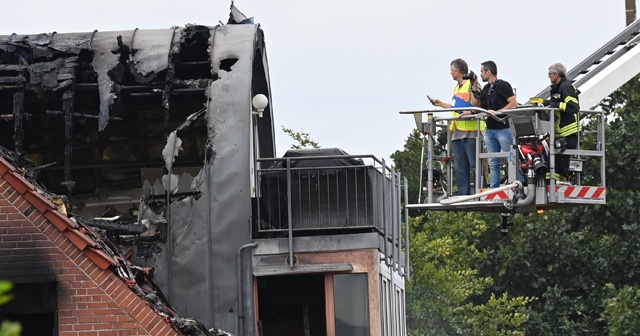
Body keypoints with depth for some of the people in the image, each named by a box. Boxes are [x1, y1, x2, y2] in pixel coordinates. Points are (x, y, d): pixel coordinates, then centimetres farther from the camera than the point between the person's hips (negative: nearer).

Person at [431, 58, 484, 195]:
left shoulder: (472, 84, -6)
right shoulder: (457, 87, 21)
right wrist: (441, 104, 30)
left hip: (471, 131, -9)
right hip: (458, 131, 9)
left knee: (475, 165, -11)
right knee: (460, 167, 7)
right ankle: (463, 195, 9)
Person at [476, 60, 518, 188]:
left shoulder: (503, 86, -5)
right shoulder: (486, 89, 18)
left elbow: (514, 103, -14)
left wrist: (497, 112, -19)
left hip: (504, 128, -8)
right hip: (490, 129, 8)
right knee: (493, 163, 7)